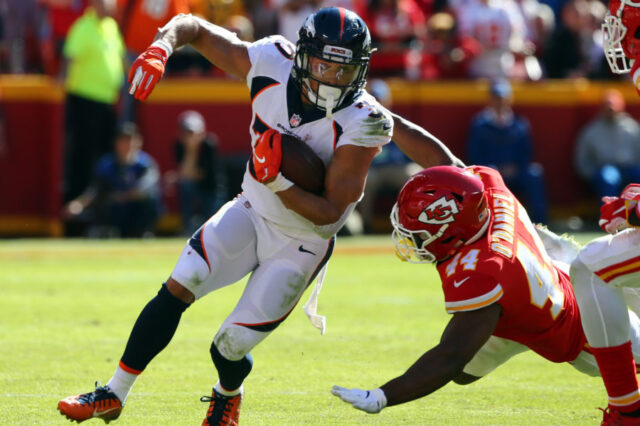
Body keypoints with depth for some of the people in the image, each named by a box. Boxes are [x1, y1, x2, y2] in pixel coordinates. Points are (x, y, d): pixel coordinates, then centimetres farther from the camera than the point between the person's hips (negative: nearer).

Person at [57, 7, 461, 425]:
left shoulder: (360, 123, -27)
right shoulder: (272, 65, -18)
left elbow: (330, 215, -23)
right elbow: (196, 29, -5)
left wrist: (277, 181, -37)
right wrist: (161, 48, -27)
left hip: (299, 245, -3)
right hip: (252, 212, 3)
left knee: (228, 350, -3)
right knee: (178, 288, -16)